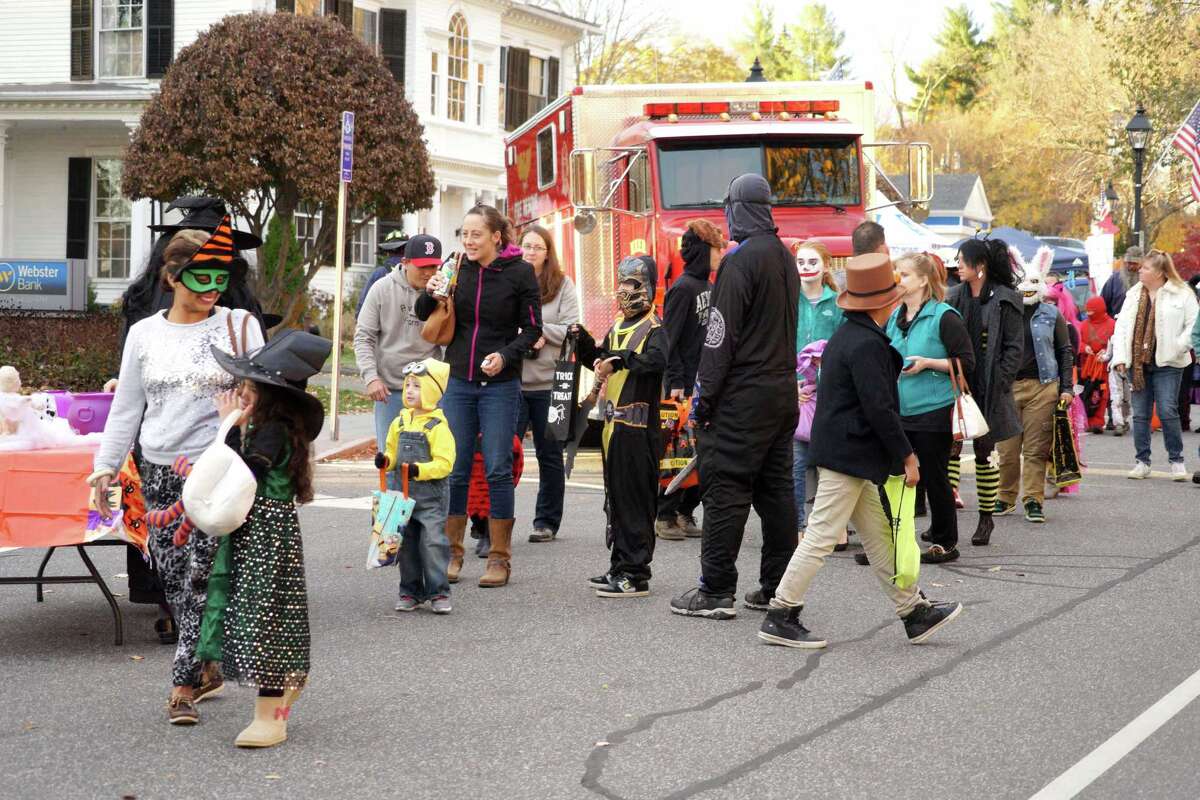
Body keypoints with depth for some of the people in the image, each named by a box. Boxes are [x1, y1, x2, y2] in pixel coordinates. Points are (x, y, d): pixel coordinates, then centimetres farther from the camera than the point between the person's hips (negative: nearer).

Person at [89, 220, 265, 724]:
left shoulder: (239, 326, 0)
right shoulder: (144, 333, 8)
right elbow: (126, 408, 13)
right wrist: (105, 466, 9)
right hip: (159, 471, 4)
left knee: (202, 578, -8)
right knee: (172, 576, 5)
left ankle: (183, 686, 0)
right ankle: (208, 665, 23)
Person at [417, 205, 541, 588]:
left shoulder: (519, 272, -5)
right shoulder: (457, 269, 4)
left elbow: (532, 328, -3)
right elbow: (425, 317, 14)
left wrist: (506, 355, -18)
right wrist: (431, 294, -7)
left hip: (500, 384, -3)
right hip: (457, 382, 3)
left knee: (498, 469, 0)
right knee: (454, 468, 5)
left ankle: (499, 557, 8)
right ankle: (451, 553, 15)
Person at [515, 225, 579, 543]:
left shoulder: (563, 286, 4)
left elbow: (573, 331, -3)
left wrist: (538, 329, -12)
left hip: (549, 384, 1)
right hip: (512, 381, -1)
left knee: (550, 455, 10)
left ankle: (547, 521, 19)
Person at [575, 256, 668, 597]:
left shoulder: (653, 329, -9)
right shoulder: (618, 327, 18)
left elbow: (657, 360, -28)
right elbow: (600, 360, 26)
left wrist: (621, 358, -40)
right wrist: (585, 342, 9)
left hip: (637, 426, -9)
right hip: (614, 424, 9)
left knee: (635, 500, -7)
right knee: (615, 498, 15)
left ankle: (635, 575, -4)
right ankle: (620, 568, 24)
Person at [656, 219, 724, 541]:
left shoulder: (710, 288, 13)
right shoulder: (683, 288, -11)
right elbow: (670, 338, -15)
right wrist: (675, 382, -18)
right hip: (685, 385, -8)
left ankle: (685, 513, 15)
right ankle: (664, 516, 2)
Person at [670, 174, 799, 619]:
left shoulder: (740, 261, -13)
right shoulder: (786, 258, 14)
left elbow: (721, 335, -16)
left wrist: (704, 396, -12)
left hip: (743, 398, -8)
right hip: (784, 391, 8)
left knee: (726, 488, -5)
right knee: (776, 489, 11)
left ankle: (716, 592, -5)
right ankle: (778, 588, 15)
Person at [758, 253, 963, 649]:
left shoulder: (844, 336, 13)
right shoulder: (867, 345, -18)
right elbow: (880, 409, -21)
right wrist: (906, 456, -13)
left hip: (841, 450, 11)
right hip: (848, 456, -11)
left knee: (878, 536, 13)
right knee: (821, 537, -5)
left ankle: (915, 613, 20)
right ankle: (779, 618, 0)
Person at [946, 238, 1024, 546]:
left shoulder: (1004, 300, -4)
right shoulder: (955, 297, 9)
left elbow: (1014, 347, -5)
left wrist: (999, 383, -13)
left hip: (987, 390, -4)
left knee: (984, 452, 4)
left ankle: (986, 518, 14)